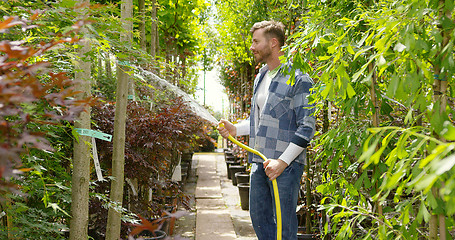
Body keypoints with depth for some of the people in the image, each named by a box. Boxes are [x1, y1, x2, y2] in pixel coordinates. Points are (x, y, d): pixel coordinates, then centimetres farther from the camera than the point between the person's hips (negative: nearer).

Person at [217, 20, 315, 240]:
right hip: (260, 162, 8)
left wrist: (283, 161, -20)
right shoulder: (260, 78, 17)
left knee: (284, 222, 0)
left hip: (286, 164, -8)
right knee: (258, 215, 15)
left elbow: (306, 127, -13)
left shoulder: (298, 79, -9)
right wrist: (235, 129, 11)